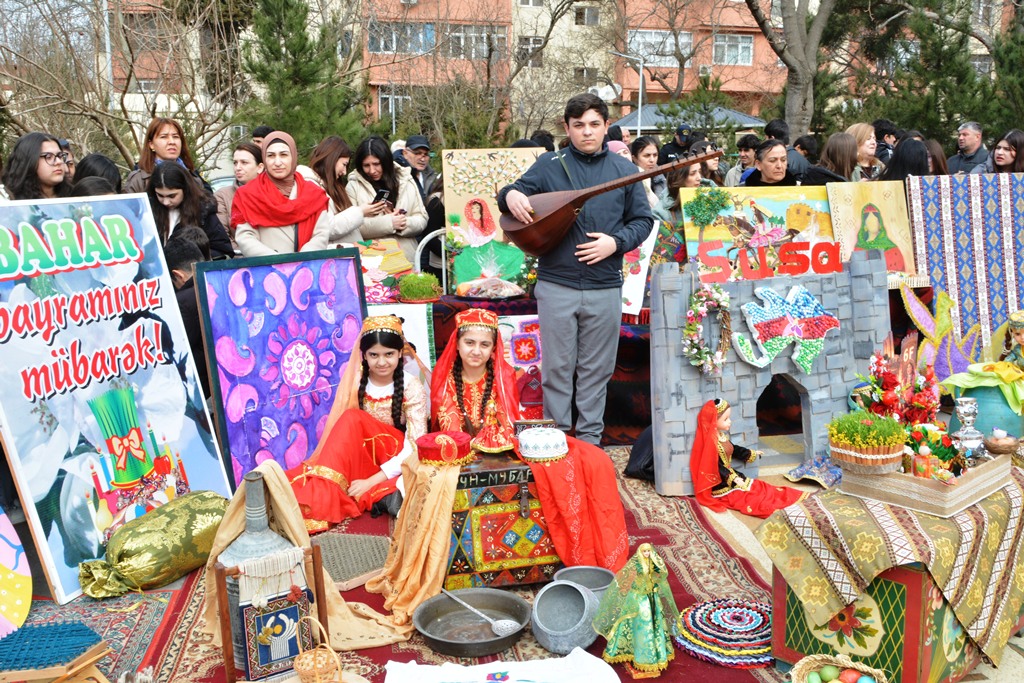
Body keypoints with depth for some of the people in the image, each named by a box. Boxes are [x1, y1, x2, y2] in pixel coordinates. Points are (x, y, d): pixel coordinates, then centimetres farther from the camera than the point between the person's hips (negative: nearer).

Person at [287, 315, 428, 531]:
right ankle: (320, 497, -40)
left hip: (396, 460, -3)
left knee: (353, 419, -31)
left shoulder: (412, 387, -12)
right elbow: (342, 435, -3)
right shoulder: (355, 381, -3)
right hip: (361, 457, 3)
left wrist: (371, 481, -27)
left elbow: (415, 447, -17)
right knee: (350, 419, -30)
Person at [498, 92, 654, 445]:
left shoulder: (623, 170, 9)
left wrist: (616, 242, -8)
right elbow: (516, 192, 4)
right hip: (556, 285, -1)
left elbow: (643, 219, 10)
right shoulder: (549, 164, 5)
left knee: (596, 370, 8)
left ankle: (589, 439, 20)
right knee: (557, 367, 4)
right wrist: (510, 195, -21)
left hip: (605, 287, 1)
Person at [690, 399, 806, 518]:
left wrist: (751, 454, 35)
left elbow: (735, 450, 24)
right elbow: (717, 467, -26)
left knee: (758, 487, 5)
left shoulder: (722, 437, 6)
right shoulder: (712, 443, -26)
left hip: (731, 476, 9)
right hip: (722, 486, -9)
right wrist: (733, 479, -29)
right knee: (751, 498, -18)